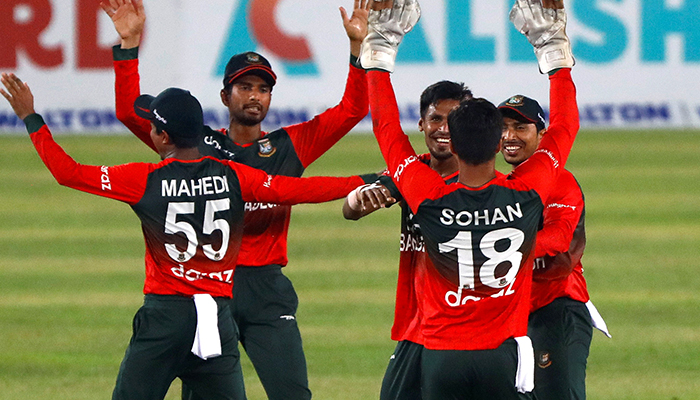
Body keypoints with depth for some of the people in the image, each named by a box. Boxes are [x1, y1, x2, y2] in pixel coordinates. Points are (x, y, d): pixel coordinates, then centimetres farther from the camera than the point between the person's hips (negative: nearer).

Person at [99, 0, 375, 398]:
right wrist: (130, 44, -6)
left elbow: (352, 110, 7)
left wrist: (357, 46, -3)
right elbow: (130, 111, 2)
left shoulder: (290, 146, 11)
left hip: (268, 290, 1)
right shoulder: (197, 145, 8)